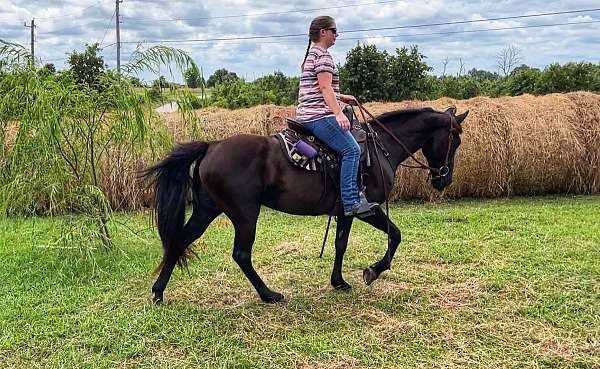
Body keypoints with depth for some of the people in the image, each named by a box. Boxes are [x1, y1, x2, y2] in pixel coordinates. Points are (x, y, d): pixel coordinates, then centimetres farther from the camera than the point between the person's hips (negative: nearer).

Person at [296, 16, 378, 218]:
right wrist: (339, 113, -28)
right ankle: (351, 202, -24)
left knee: (350, 148, 18)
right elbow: (325, 87, -20)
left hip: (306, 114, 11)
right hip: (319, 116, -11)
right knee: (352, 149, -18)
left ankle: (353, 194, 16)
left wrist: (341, 97, 27)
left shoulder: (311, 54, 23)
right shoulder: (323, 55, -8)